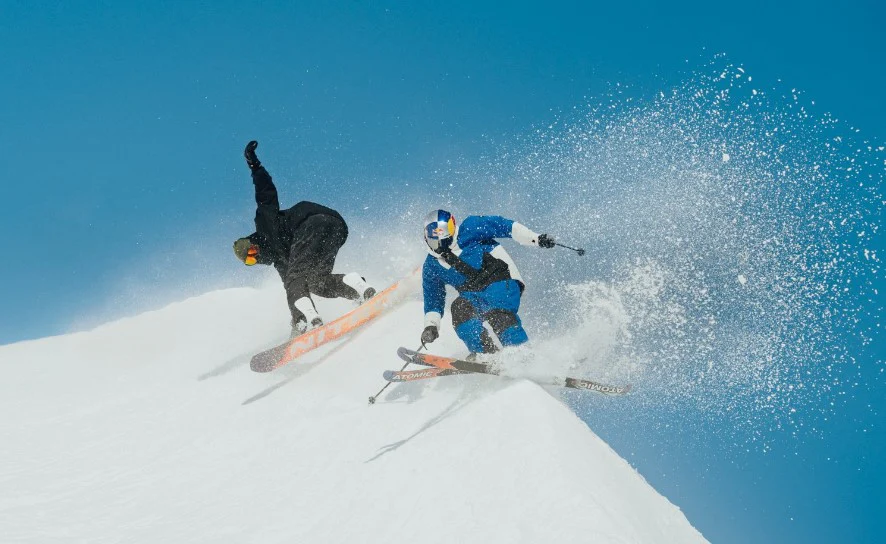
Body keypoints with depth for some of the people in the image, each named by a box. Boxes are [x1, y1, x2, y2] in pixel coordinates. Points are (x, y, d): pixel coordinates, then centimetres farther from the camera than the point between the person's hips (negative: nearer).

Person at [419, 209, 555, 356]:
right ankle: (485, 352, -37)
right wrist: (430, 326, 3)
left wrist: (536, 238, -9)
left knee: (497, 314, -32)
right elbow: (433, 301, 19)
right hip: (472, 295, 5)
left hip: (501, 282, -4)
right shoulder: (431, 267, 11)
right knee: (459, 307, -28)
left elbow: (506, 226, -3)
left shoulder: (470, 229, -2)